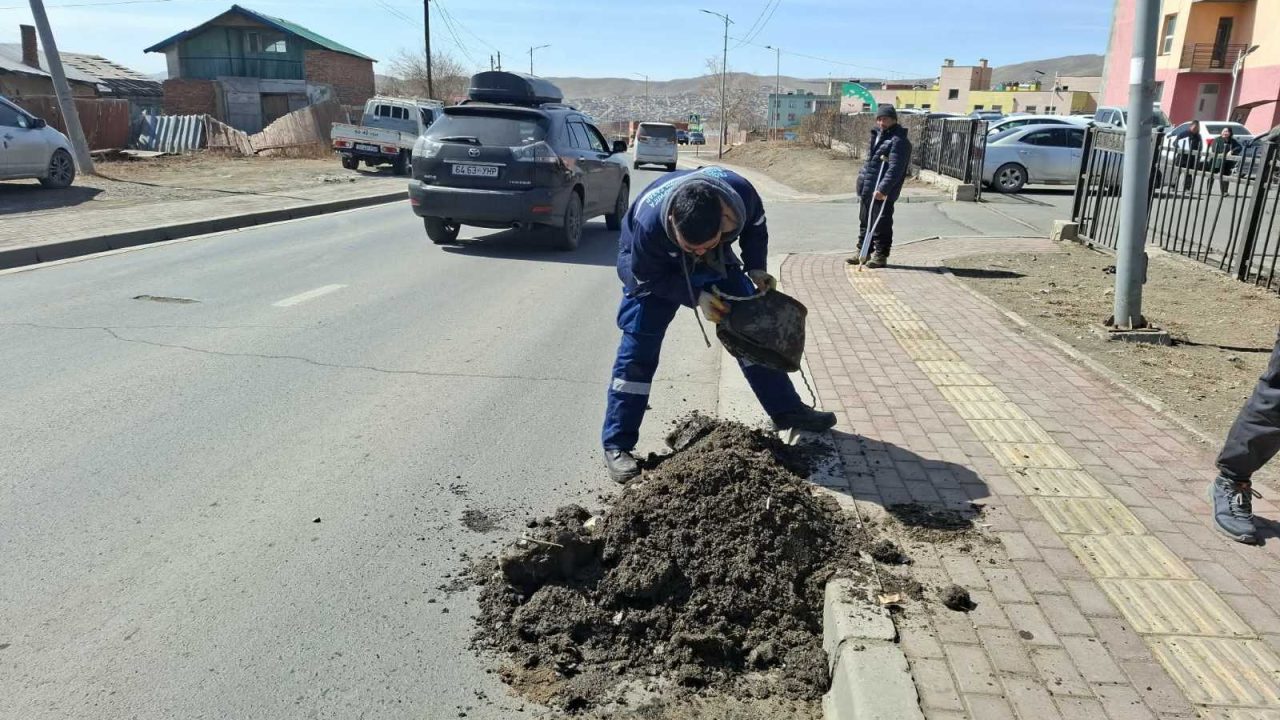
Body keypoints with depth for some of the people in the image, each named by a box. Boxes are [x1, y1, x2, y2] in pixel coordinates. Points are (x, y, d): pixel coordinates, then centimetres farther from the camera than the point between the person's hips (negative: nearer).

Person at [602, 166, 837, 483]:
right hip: (654, 268, -4)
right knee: (638, 349, -11)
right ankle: (617, 445, -2)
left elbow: (755, 227, -8)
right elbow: (648, 278, -23)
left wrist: (755, 268, -19)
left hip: (716, 262, 4)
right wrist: (696, 297, -29)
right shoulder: (649, 224, -43)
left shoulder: (740, 194, -34)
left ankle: (787, 410, 21)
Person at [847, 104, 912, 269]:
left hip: (882, 193, -9)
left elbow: (895, 169, -21)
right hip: (866, 190, 9)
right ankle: (861, 252, 27)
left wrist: (883, 189, -28)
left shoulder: (898, 141, -13)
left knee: (881, 225, -1)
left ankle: (880, 256, 8)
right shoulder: (877, 136, 16)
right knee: (865, 222, 17)